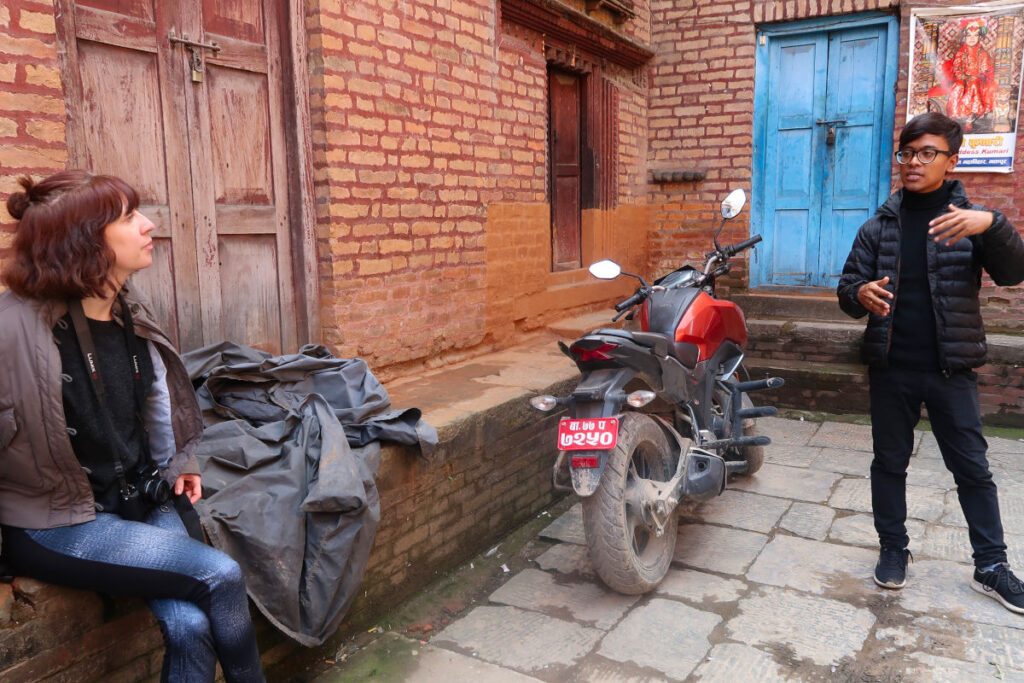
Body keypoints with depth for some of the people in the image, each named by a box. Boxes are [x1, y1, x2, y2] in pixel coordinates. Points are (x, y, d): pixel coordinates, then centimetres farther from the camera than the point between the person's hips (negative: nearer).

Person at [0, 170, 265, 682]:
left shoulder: (129, 314, 4)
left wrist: (174, 464, 8)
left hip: (141, 501, 5)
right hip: (56, 523, -5)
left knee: (190, 626, -17)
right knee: (221, 575, -19)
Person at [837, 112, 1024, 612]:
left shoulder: (968, 221, 0)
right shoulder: (879, 227, 5)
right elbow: (846, 289, 4)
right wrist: (860, 294, -21)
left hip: (951, 369, -2)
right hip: (891, 368, 2)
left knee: (972, 468, 6)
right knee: (889, 462, 11)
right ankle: (894, 548, 27)